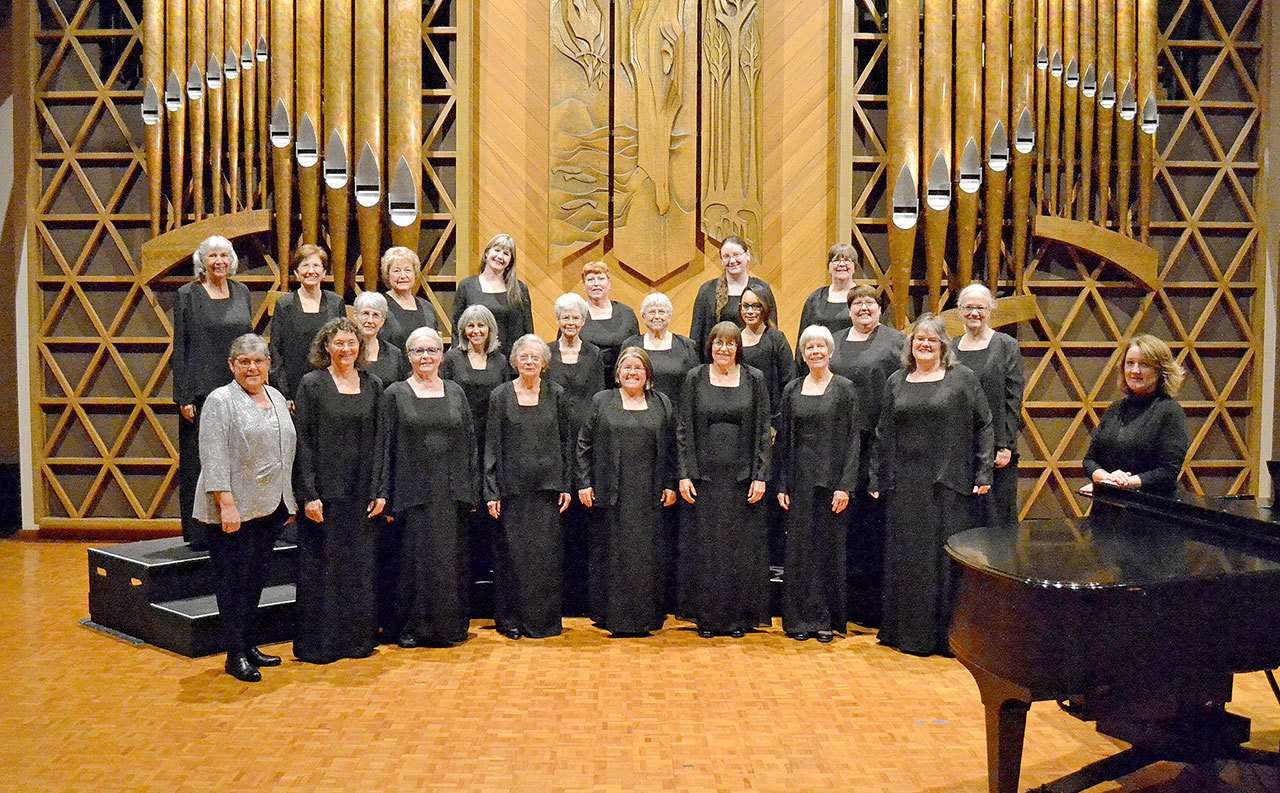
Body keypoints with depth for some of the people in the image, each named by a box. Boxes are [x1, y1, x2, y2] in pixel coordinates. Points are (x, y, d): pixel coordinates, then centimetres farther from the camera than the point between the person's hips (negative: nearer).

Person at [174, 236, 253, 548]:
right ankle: (198, 531, 8)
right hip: (202, 390, -4)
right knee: (199, 461, 0)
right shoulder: (188, 294, -1)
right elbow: (179, 347, -3)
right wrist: (183, 396, -9)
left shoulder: (241, 292, 11)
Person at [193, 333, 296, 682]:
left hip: (270, 508, 7)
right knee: (233, 581, -1)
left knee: (256, 579, 12)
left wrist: (289, 502, 16)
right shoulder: (220, 401, -8)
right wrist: (226, 503, -21)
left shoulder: (276, 397, 14)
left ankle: (249, 645, 22)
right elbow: (214, 459, -15)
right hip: (234, 509, -7)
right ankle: (235, 655, 5)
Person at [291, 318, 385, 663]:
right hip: (325, 491, -4)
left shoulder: (372, 385, 8)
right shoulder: (311, 385, -3)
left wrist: (381, 491, 2)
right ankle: (317, 644, 12)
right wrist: (308, 495, -13)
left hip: (362, 492, 4)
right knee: (321, 567, 2)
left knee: (362, 566, 8)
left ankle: (359, 638, 20)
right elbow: (303, 443, -7)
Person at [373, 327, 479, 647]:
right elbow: (384, 447, 0)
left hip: (451, 493, 3)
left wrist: (471, 490, 5)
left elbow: (469, 443, 11)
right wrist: (384, 495, -6)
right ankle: (409, 628, 12)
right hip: (412, 493, -2)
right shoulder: (395, 394, 2)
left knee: (450, 559, 6)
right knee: (412, 559, 1)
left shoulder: (455, 392, 11)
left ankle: (450, 625, 17)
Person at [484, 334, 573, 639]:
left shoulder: (555, 395, 5)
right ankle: (511, 620, 12)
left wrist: (566, 485, 3)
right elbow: (491, 446, 0)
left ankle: (544, 619, 13)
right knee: (513, 553, 2)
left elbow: (566, 442, 9)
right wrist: (491, 491, -5)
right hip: (512, 486, -1)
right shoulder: (500, 396, 2)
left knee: (547, 554, 2)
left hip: (547, 487, 1)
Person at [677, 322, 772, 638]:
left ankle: (739, 617, 13)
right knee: (705, 548, 3)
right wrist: (684, 475, -4)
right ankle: (707, 618, 12)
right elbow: (684, 430, 3)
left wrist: (760, 476, -5)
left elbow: (763, 431, 2)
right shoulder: (695, 379, 4)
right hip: (705, 475, 0)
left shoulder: (754, 379, 3)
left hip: (742, 476, 0)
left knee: (742, 547, 3)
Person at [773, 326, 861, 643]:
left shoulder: (844, 389, -1)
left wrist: (845, 486, -12)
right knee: (799, 549, 4)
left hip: (831, 479, -3)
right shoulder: (792, 390, 8)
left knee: (830, 548, 3)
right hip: (799, 479, 3)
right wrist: (781, 485, 3)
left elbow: (854, 439, -5)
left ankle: (828, 620, 13)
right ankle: (801, 619, 13)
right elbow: (783, 440, 9)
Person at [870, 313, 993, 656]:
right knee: (907, 558, 6)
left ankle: (950, 634, 9)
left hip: (949, 486, -3)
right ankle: (910, 633, 15)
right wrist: (878, 479, 10)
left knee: (948, 557, 0)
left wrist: (983, 473, -5)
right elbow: (883, 434, 13)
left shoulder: (962, 378, 1)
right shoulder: (896, 382, 11)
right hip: (906, 485, 3)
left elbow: (984, 425, 1)